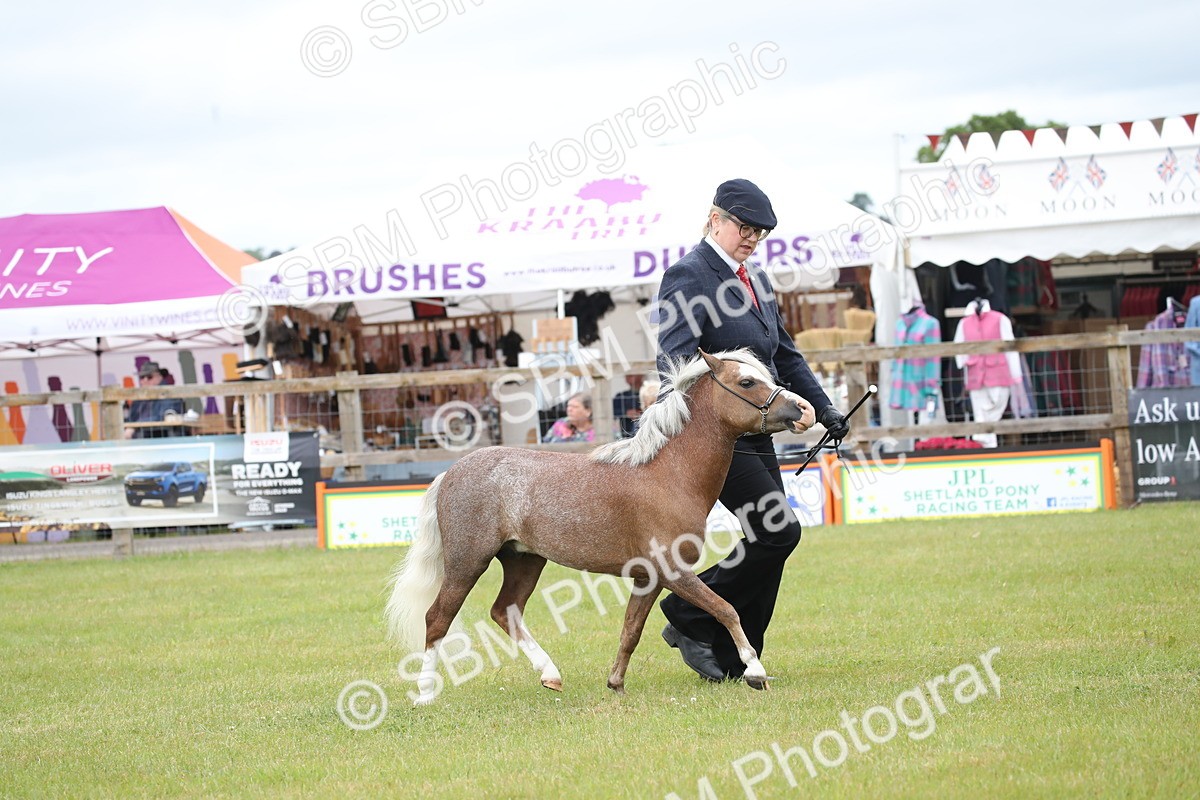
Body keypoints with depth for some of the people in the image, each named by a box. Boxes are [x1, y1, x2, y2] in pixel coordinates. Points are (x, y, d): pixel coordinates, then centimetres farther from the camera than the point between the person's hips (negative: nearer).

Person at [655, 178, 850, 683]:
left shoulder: (755, 280, 16)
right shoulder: (689, 275, -11)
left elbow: (785, 356, 25)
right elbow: (675, 359, -22)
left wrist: (823, 409, 18)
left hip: (756, 432, 9)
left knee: (769, 543, 6)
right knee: (780, 532, -14)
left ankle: (732, 660, 13)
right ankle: (688, 618, -2)